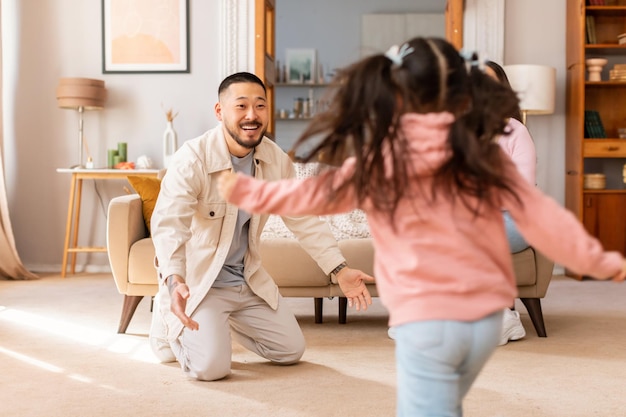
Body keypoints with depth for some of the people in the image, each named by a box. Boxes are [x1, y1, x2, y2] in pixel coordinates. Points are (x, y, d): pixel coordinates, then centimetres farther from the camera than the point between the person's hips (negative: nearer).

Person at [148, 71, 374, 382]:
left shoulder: (277, 161, -5)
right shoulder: (191, 159, -23)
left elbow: (304, 219, 2)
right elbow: (168, 224, -34)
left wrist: (339, 270, -7)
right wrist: (174, 280, -51)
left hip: (248, 280, 6)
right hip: (197, 281, -6)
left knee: (291, 351, 8)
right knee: (211, 367, -19)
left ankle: (224, 323, 31)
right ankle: (169, 321, 13)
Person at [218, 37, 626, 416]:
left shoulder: (380, 160, -9)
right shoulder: (484, 154, -2)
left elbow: (315, 193, 2)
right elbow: (542, 217, 0)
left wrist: (246, 190, 16)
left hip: (426, 320, -4)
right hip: (486, 317, 5)